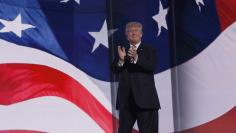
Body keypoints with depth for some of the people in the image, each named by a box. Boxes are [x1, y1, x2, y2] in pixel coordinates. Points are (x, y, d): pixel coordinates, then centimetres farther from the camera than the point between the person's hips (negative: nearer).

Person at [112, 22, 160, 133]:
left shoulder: (149, 50, 5)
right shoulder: (122, 50, 11)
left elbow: (152, 67, -12)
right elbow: (115, 69, 0)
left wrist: (136, 58, -27)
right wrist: (121, 60, -21)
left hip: (145, 98, -2)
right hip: (126, 99, 3)